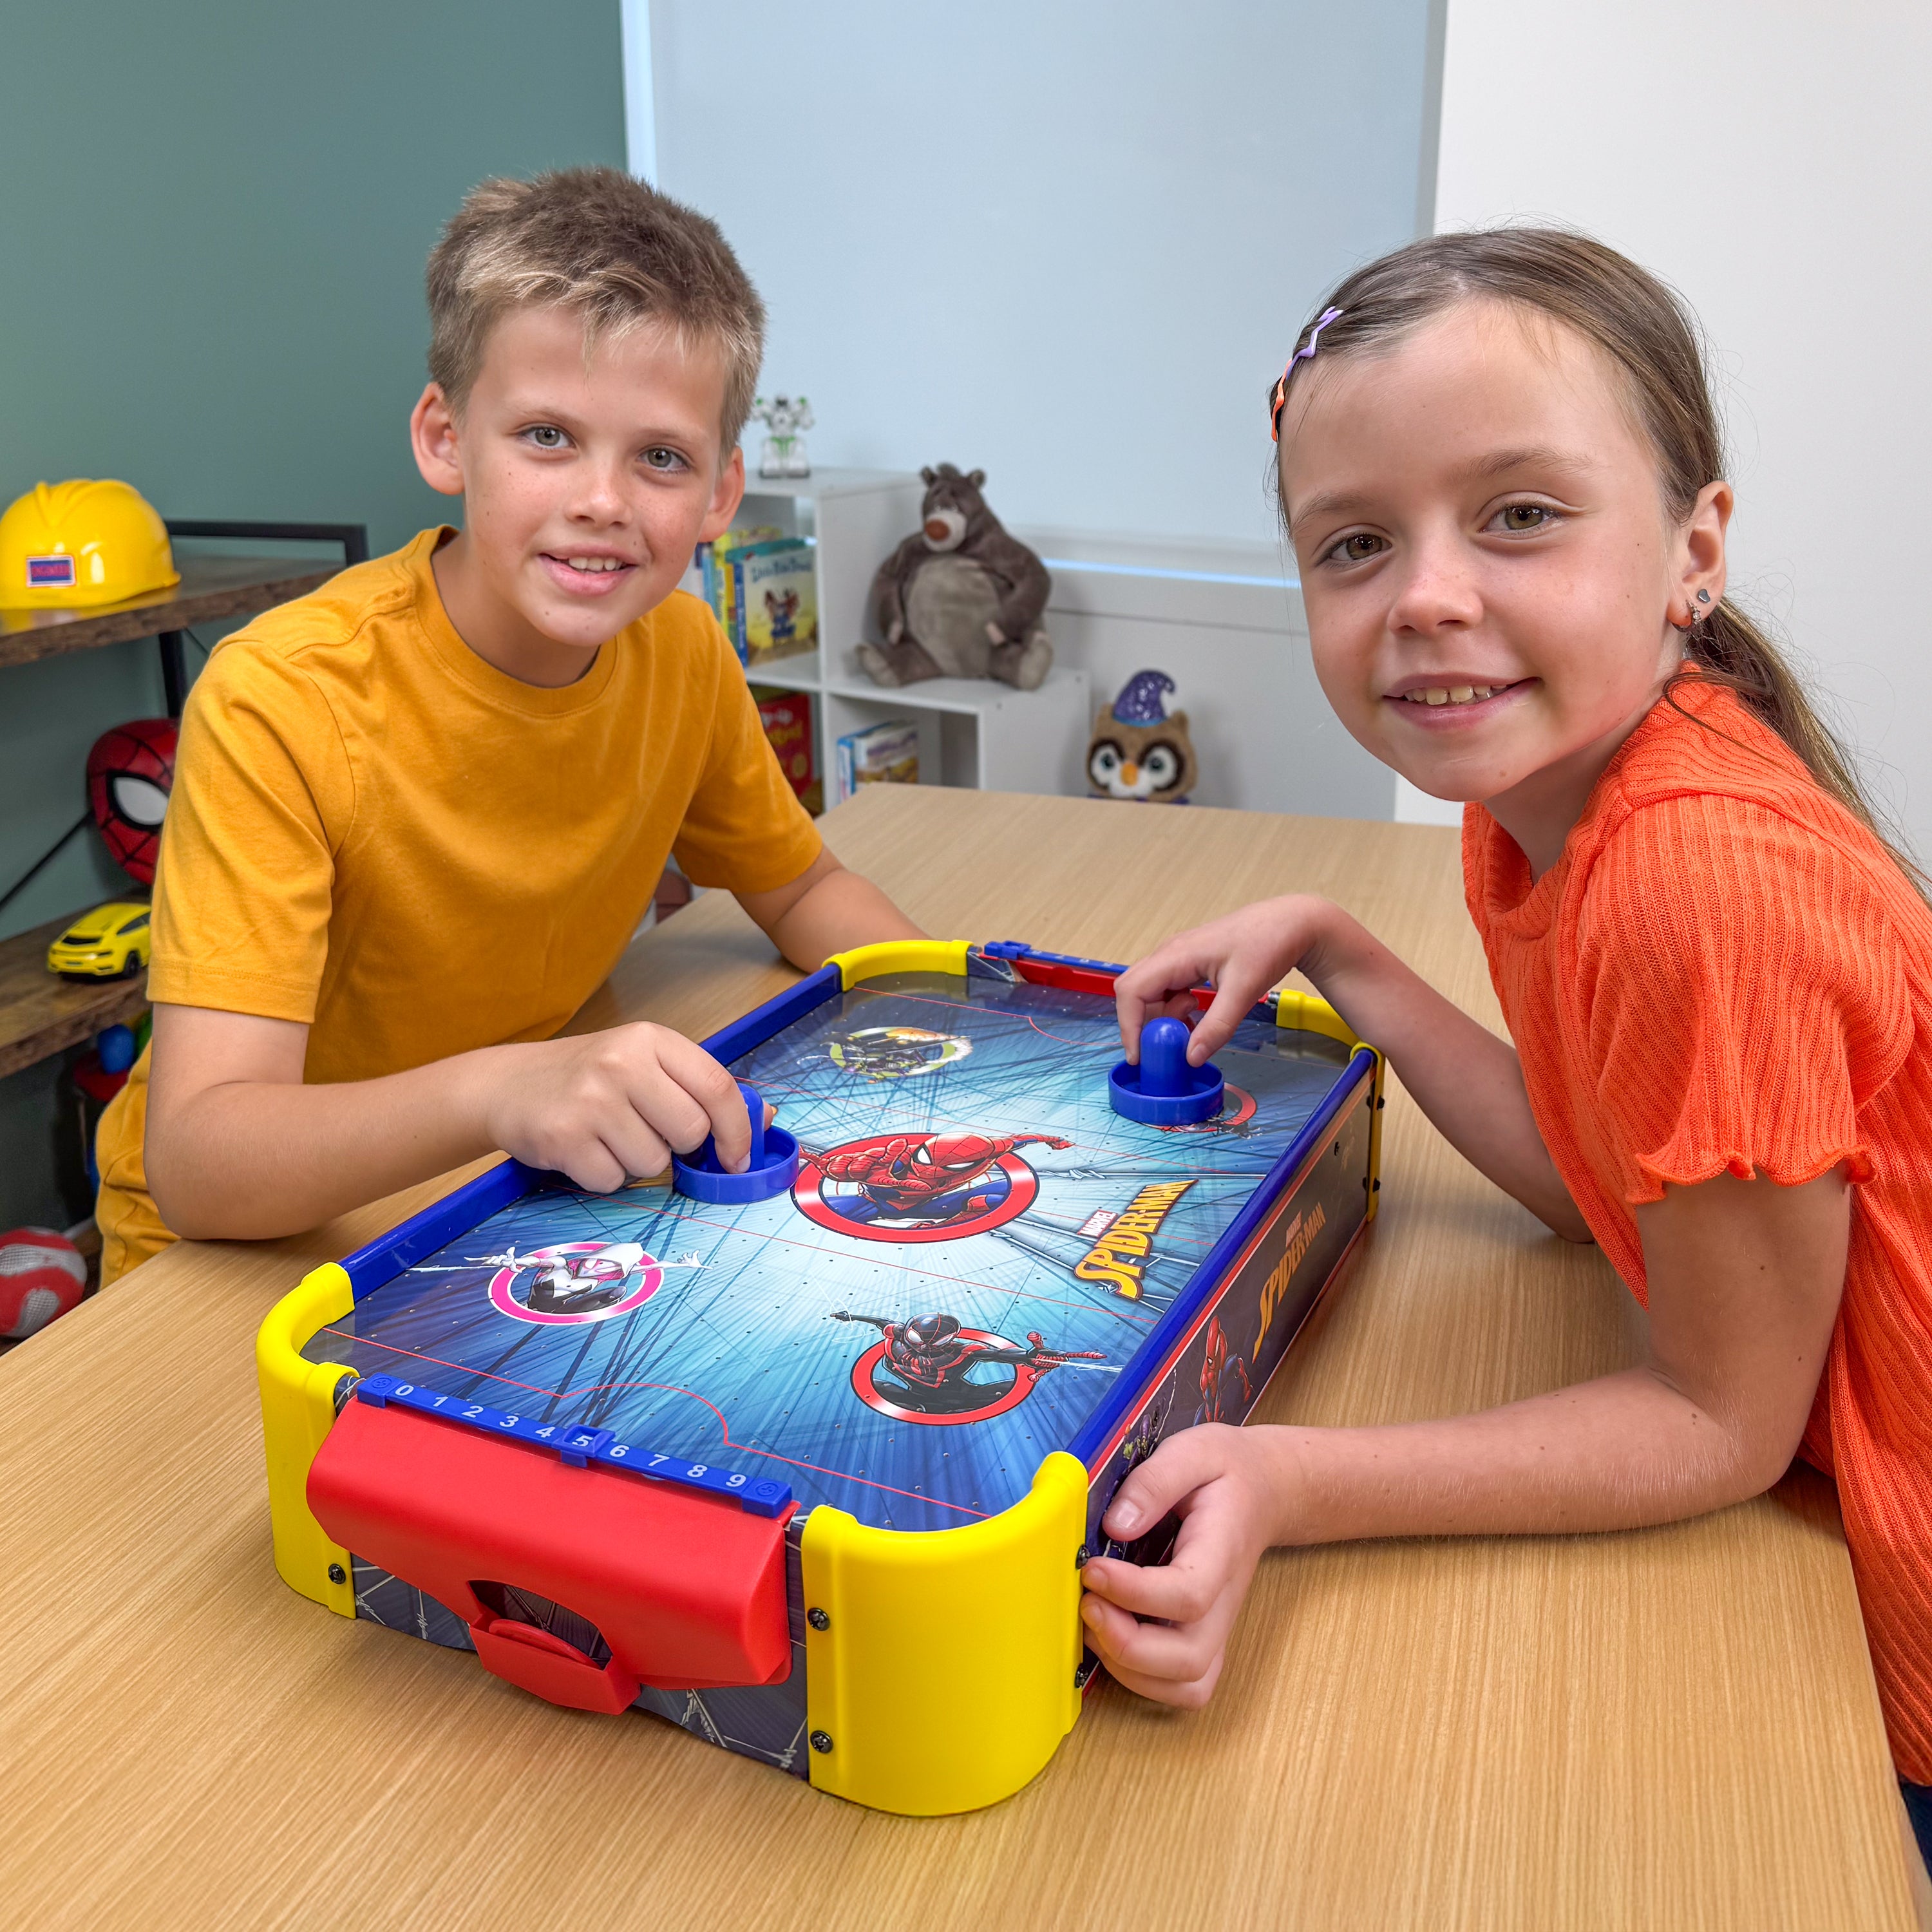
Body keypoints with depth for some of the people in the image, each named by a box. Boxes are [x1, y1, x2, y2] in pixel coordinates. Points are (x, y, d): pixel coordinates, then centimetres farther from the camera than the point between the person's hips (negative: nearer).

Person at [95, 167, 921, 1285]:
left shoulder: (680, 648, -10)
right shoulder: (280, 704, -26)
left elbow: (803, 888, 7)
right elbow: (201, 1167, -33)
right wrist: (499, 1088, -52)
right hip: (242, 1249, -5)